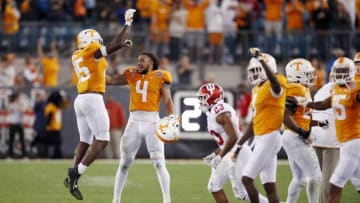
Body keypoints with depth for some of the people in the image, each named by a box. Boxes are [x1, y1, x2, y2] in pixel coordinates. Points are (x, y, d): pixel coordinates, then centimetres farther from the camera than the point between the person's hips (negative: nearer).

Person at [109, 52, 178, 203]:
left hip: (152, 122, -4)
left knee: (159, 163, -6)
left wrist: (171, 119, -18)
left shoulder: (160, 77, 1)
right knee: (124, 163, 9)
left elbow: (168, 100, -4)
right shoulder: (131, 75, 11)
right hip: (134, 122, 4)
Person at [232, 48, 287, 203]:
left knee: (247, 178, -11)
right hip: (261, 139, 10)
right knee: (269, 185, 8)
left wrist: (261, 59, -42)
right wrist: (240, 144, 24)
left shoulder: (274, 85, -12)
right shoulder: (257, 89, 15)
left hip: (269, 138, -10)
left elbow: (275, 81, -41)